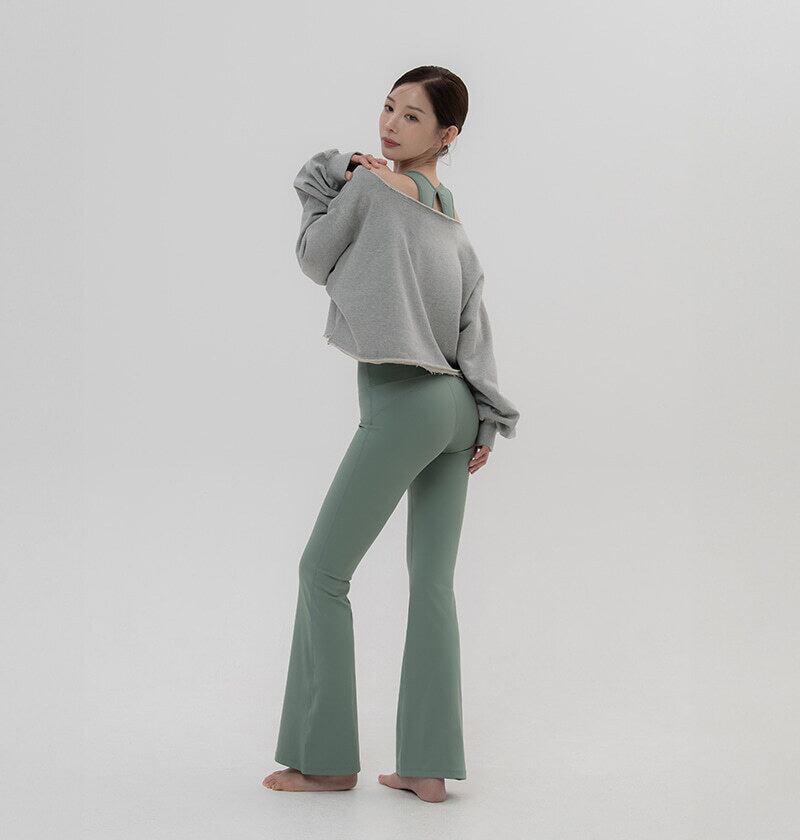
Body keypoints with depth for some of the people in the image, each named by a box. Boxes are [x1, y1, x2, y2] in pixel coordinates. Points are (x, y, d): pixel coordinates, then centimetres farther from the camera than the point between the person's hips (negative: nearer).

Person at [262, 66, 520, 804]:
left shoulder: (370, 186, -8)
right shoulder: (451, 220, 15)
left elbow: (315, 261, 4)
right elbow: (475, 323, 10)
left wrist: (342, 181, 11)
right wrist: (487, 420, 8)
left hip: (400, 405, -8)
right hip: (454, 408, 8)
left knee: (324, 572, 2)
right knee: (433, 583, 7)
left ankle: (326, 756, 7)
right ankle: (428, 766, 7)